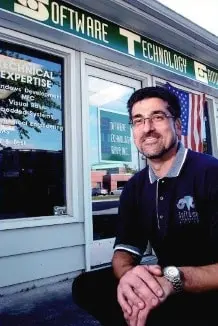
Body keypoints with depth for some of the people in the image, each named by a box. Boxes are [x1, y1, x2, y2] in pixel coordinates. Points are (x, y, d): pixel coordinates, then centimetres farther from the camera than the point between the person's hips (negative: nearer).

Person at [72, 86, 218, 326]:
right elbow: (124, 250, -1)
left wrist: (174, 278, -37)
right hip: (163, 285, 6)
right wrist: (127, 274, -24)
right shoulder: (134, 187, 1)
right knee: (86, 285, -5)